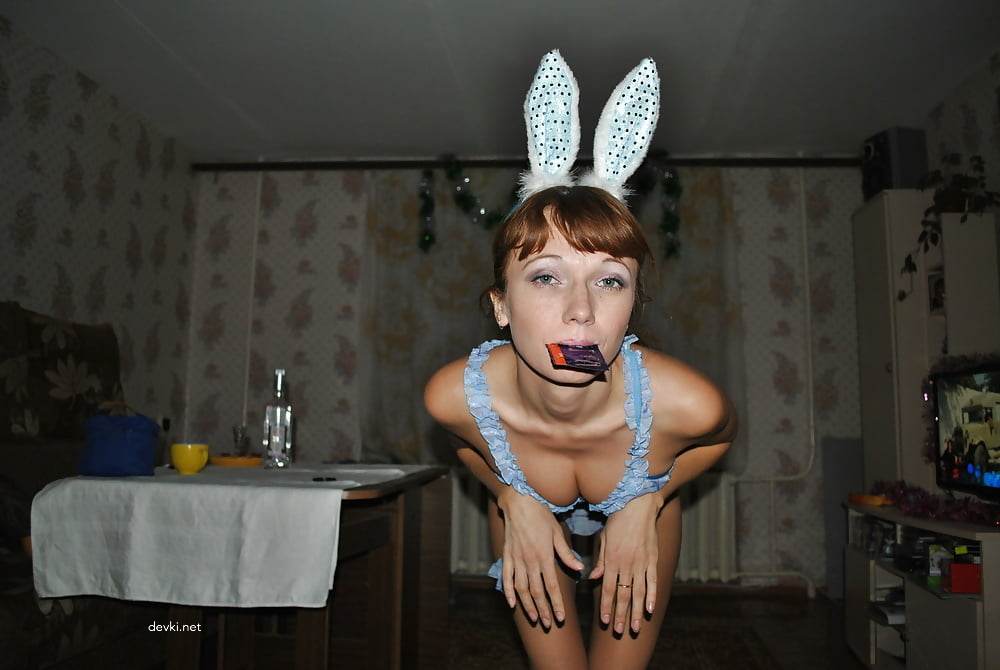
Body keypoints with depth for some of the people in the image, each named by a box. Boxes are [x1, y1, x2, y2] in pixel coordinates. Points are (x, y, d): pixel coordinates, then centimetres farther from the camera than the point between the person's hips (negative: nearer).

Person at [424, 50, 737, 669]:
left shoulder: (684, 402, -39)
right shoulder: (456, 394, -36)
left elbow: (721, 434, -12)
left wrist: (647, 502, -19)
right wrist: (513, 500, -20)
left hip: (642, 507, 0)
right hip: (527, 511, 0)